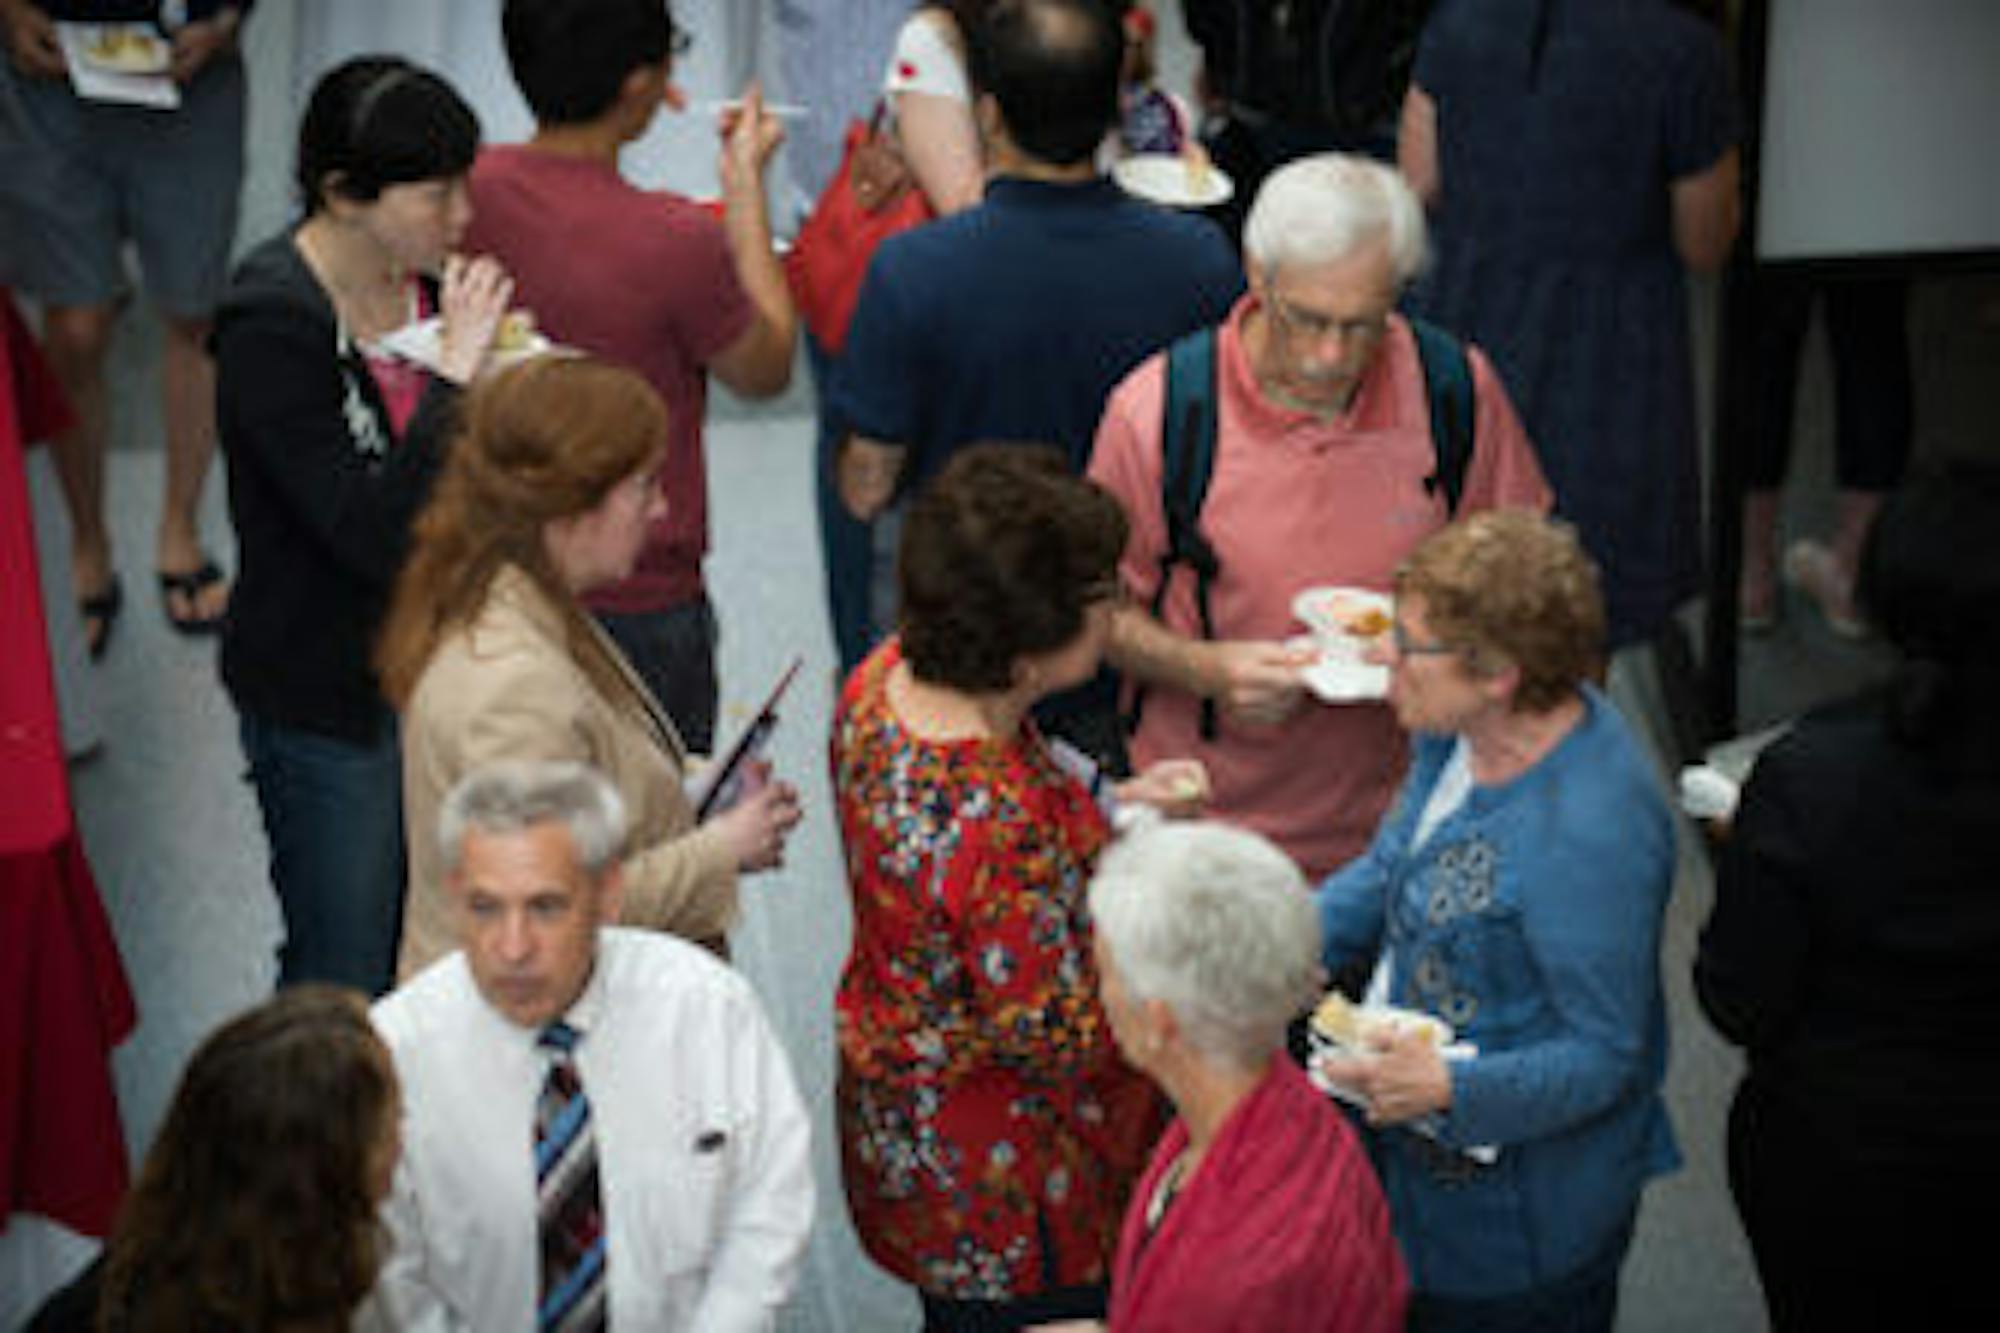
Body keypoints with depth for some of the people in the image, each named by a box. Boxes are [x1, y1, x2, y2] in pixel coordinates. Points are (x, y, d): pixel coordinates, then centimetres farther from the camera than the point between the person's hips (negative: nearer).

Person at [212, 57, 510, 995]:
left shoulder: (426, 273, -3)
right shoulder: (270, 327, -24)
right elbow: (376, 536, -30)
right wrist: (453, 373, -28)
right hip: (323, 699, -7)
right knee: (343, 987, 8)